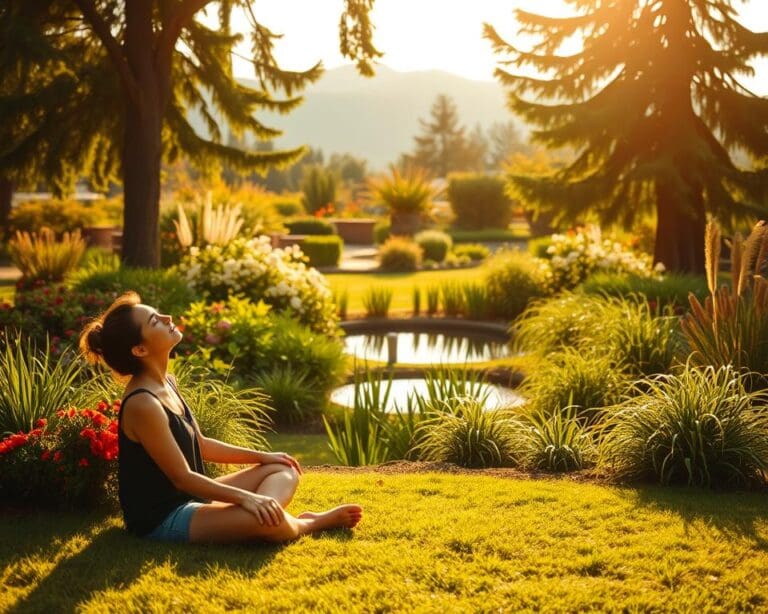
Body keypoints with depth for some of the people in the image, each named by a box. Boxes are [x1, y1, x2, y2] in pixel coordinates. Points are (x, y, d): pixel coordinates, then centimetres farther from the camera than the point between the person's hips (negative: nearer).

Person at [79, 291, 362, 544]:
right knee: (268, 521, -30)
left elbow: (199, 445, 16)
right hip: (162, 518, -10)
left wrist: (261, 456, 13)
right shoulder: (142, 404, -24)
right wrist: (245, 497, -23)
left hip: (191, 499, 11)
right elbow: (182, 478, -22)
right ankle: (310, 523, 2)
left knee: (283, 469, 13)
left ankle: (265, 512, -16)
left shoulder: (166, 383, 7)